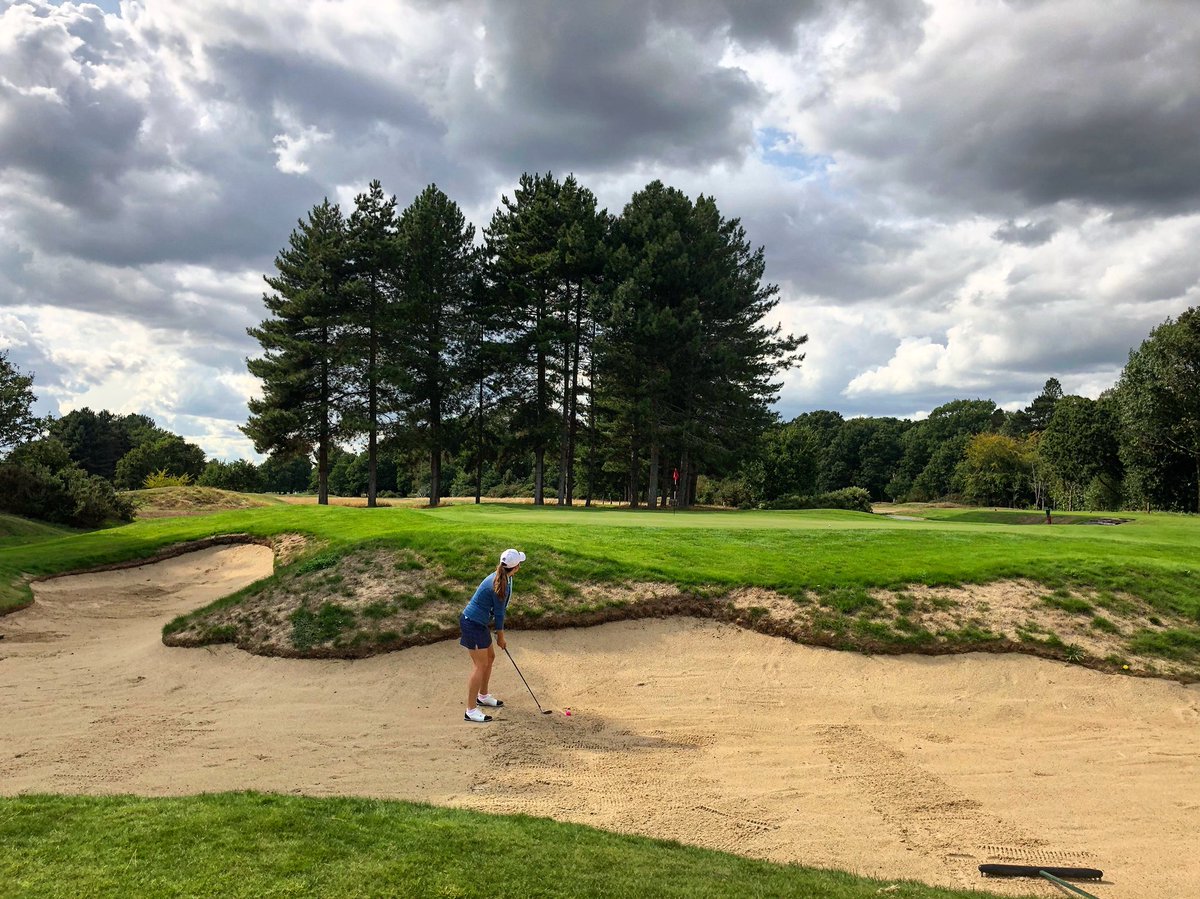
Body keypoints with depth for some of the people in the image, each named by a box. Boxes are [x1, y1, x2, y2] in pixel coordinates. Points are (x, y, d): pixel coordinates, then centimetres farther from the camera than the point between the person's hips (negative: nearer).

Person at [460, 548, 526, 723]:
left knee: (490, 657, 20)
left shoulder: (502, 578, 3)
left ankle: (483, 696, 37)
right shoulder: (500, 586, -25)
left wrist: (499, 633, 18)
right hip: (472, 624, -10)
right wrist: (500, 637, -1)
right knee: (480, 665, -5)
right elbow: (499, 613, -14)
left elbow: (499, 610, 13)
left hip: (478, 623, 10)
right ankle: (471, 711, 1)